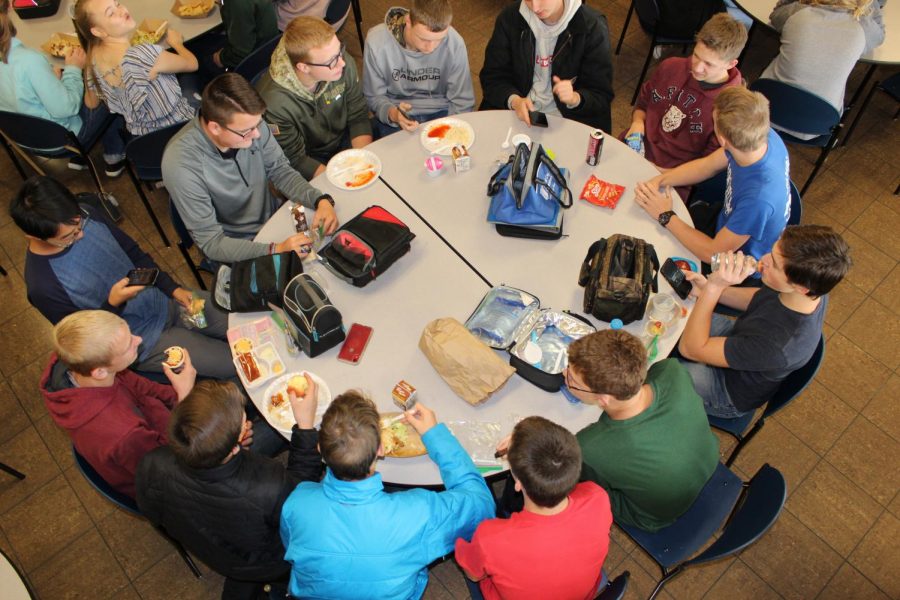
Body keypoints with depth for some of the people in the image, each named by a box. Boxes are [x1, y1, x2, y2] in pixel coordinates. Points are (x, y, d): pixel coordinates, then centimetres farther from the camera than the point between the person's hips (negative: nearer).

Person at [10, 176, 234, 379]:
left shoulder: (85, 213, -12)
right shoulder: (42, 286, -27)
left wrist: (173, 288, -5)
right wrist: (113, 304, -31)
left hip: (165, 301, 6)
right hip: (143, 343, -6)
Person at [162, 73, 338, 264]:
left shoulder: (249, 124, -17)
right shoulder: (181, 165, -30)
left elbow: (281, 171, -2)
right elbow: (212, 243, -24)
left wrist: (321, 200, -20)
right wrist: (275, 251, -37)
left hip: (276, 220, 6)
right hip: (236, 249, -5)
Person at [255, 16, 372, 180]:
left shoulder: (344, 64, -21)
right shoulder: (274, 102, -32)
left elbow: (358, 117, -7)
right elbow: (295, 161, -20)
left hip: (344, 141, 3)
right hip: (310, 159, -3)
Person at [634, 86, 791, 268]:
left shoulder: (759, 197, -43)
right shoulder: (764, 136, -21)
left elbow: (713, 253, -28)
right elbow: (707, 165, -2)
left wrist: (665, 216, -21)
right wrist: (660, 180, -15)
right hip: (728, 220, 7)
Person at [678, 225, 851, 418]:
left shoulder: (780, 346, -46)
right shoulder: (813, 286, -24)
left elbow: (690, 348, -37)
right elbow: (757, 299, -2)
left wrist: (714, 287, -42)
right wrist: (707, 289, -18)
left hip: (731, 390, -6)